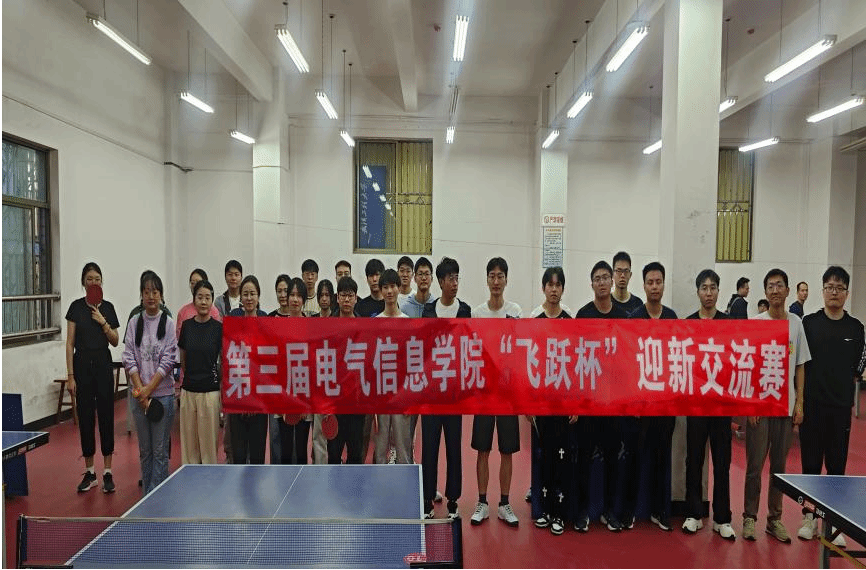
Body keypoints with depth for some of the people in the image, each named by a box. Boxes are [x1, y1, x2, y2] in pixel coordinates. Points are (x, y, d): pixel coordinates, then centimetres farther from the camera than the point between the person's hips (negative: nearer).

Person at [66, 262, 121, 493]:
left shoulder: (107, 307, 5)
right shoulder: (76, 307, 0)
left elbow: (115, 342, 6)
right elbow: (70, 344, -2)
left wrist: (103, 322, -10)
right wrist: (70, 376, -7)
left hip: (103, 365, 1)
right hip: (82, 365, -1)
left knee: (106, 416, 2)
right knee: (85, 417, 5)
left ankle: (107, 472, 9)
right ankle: (90, 472, 17)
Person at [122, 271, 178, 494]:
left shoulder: (168, 323, -2)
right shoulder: (134, 322, 6)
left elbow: (168, 360, -7)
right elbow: (129, 358, 1)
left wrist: (149, 389, -12)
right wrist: (140, 388, -9)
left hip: (163, 394, -3)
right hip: (140, 395, 3)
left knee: (160, 451, 2)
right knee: (145, 450, 12)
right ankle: (146, 496, 23)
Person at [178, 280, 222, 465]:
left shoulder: (219, 328, -5)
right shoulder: (187, 325, 4)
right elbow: (183, 357, 16)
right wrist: (188, 376, 13)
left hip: (210, 391, -3)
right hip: (188, 390, 3)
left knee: (209, 439, 2)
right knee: (188, 439, 10)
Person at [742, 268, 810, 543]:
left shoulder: (796, 323, 6)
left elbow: (800, 366, 9)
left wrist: (799, 403, 3)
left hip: (786, 406, 3)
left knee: (779, 465, 11)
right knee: (755, 465, 2)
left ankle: (775, 519, 22)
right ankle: (749, 517, 15)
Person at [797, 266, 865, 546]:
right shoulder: (809, 322, 0)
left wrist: (842, 384, -1)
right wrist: (800, 399, -3)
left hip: (841, 407, 1)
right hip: (812, 405, -1)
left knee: (837, 465, 6)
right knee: (810, 463, 6)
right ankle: (809, 517, 17)